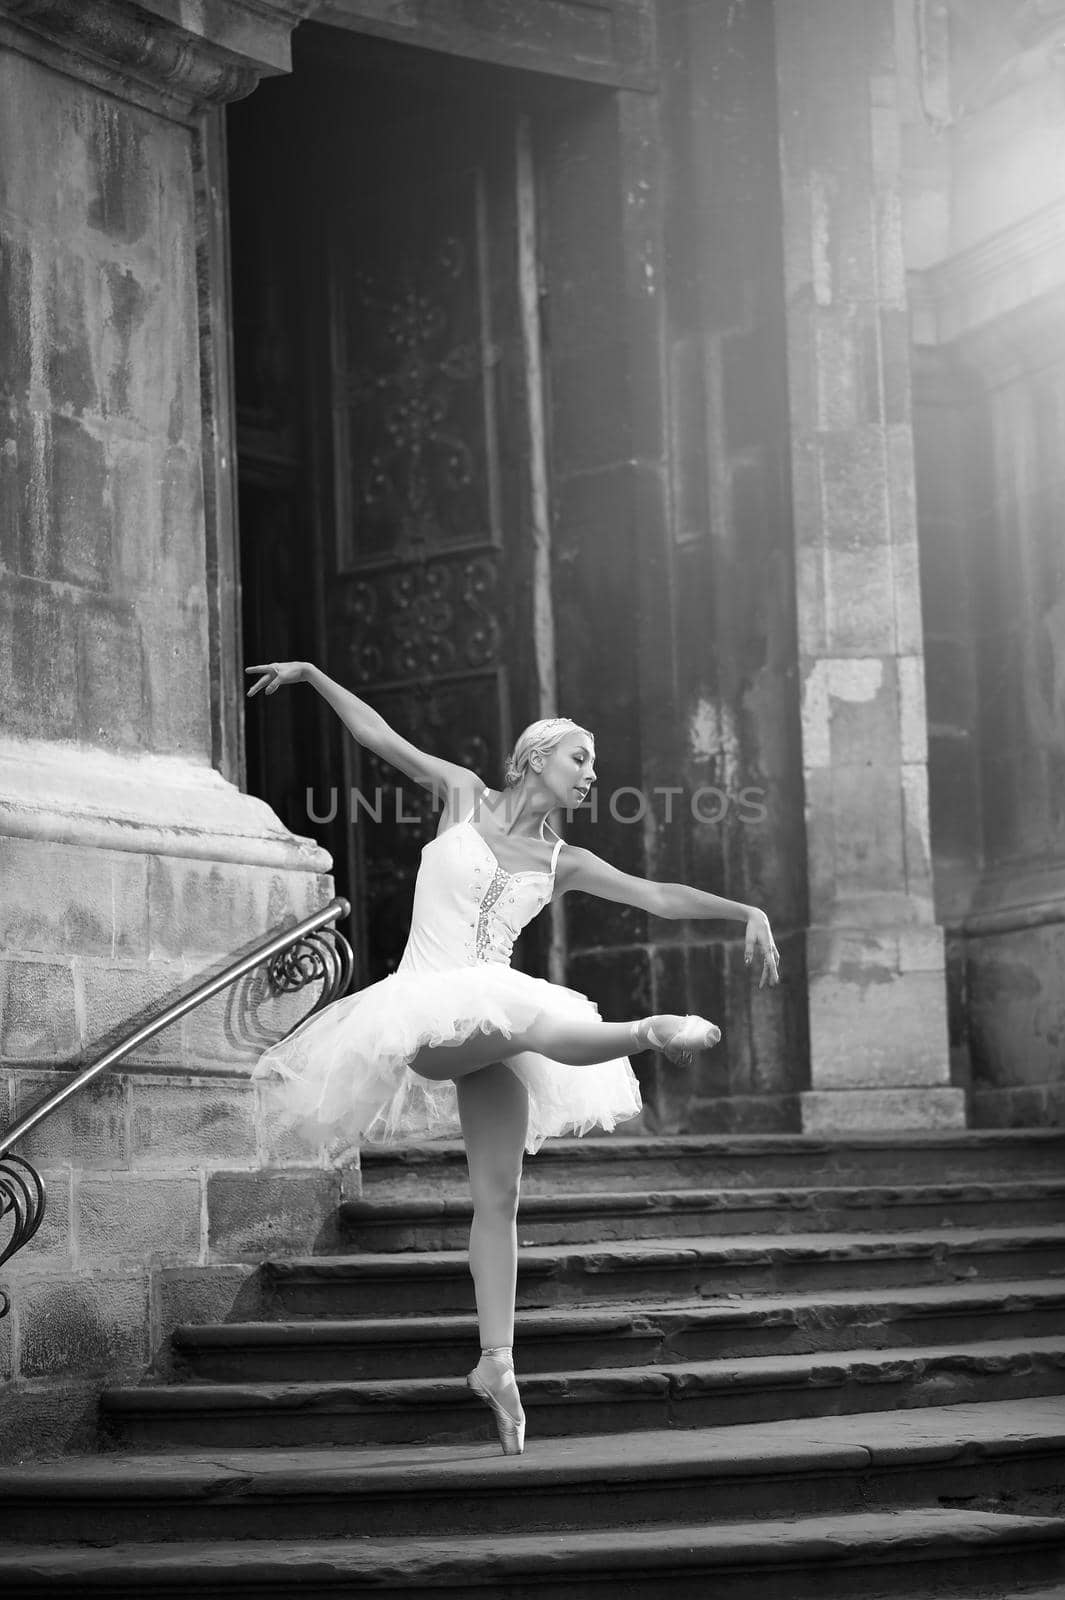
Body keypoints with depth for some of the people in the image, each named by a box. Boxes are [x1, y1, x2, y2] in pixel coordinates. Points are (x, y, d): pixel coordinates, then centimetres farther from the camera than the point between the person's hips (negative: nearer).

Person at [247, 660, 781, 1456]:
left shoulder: (563, 862, 12)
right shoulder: (465, 795, 6)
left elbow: (659, 895, 5)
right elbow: (380, 736, 6)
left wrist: (746, 911, -5)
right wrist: (312, 674, 1)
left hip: (494, 1008, 4)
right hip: (424, 1007, -4)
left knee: (500, 1195, -4)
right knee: (537, 1026, -38)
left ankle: (497, 1360, -2)